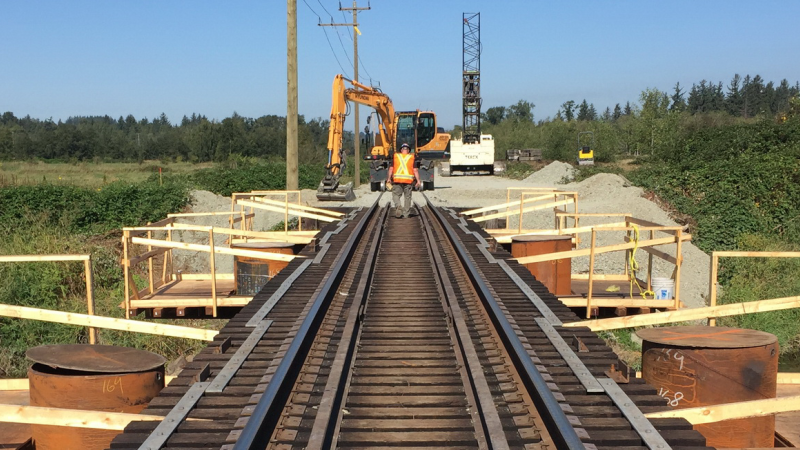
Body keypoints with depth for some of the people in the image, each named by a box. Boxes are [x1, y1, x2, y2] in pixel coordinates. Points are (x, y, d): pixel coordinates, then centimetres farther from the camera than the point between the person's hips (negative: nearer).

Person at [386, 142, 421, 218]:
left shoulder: (395, 156, 6)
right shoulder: (413, 157, 4)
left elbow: (391, 168, 3)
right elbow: (415, 170, -2)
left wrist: (389, 178, 11)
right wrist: (418, 180, 0)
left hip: (397, 180, 0)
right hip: (409, 180, 0)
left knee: (396, 194, 10)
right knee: (407, 196, 11)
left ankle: (398, 206, -17)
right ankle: (406, 213, 14)